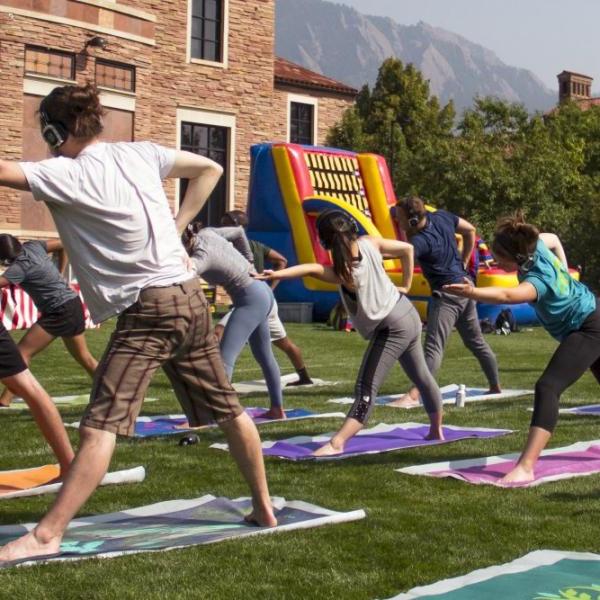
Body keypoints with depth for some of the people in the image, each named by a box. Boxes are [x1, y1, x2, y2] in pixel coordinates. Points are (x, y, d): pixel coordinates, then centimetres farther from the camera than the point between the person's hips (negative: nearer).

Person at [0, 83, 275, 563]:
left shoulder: (68, 173, -9)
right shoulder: (139, 153, 10)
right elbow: (210, 169, 21)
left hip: (146, 309, -7)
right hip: (190, 298, 8)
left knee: (100, 426, -11)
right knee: (226, 409, 16)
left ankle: (46, 535, -13)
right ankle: (264, 507, 27)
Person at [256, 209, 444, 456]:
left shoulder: (345, 273, -29)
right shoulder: (370, 243, -11)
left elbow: (312, 268, -48)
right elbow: (407, 249, 1)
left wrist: (276, 274, -59)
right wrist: (405, 286, 6)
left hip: (392, 329, -8)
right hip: (409, 316, 8)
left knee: (366, 389, -14)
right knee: (421, 376, 23)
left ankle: (337, 443, -24)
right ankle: (437, 430, 38)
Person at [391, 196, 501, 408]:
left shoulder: (423, 240, -26)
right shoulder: (442, 217, -2)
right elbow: (470, 230, 13)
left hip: (447, 294, -9)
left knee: (433, 346, -16)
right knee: (476, 341, 22)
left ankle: (414, 395, -24)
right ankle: (495, 386, 34)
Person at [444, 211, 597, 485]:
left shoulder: (537, 280, -38)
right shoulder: (536, 244, -16)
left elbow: (508, 296, -61)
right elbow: (554, 239, 9)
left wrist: (472, 292, -77)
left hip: (589, 329, -10)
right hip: (589, 317, 10)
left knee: (547, 387, -26)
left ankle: (525, 467, -32)